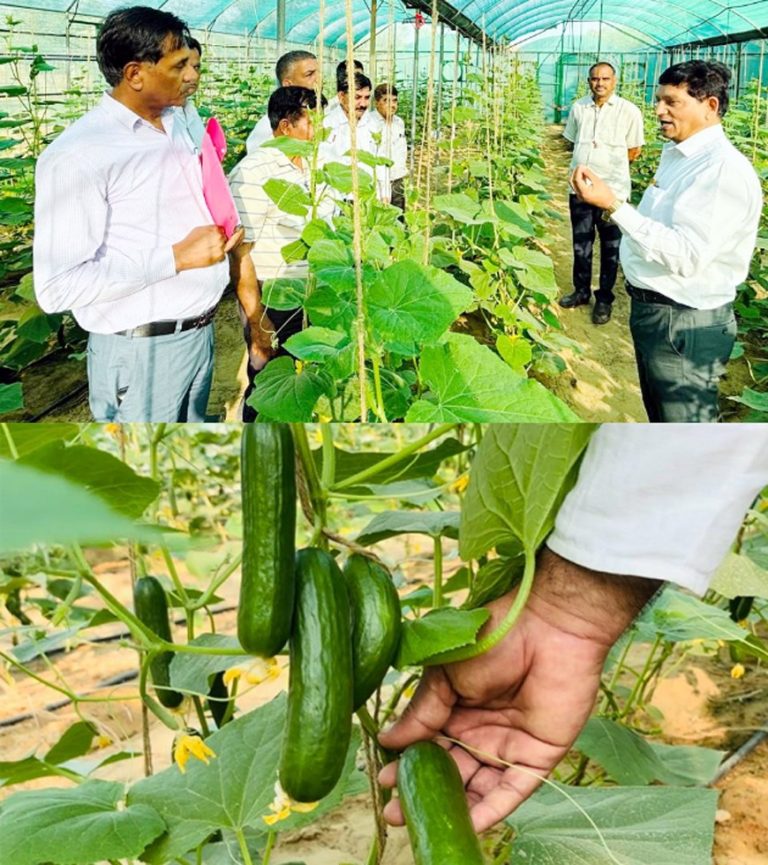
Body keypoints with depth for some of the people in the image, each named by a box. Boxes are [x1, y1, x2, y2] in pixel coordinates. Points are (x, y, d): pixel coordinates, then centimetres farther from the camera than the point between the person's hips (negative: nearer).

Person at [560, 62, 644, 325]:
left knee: (610, 248, 6)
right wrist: (587, 162, 6)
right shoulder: (578, 108, 4)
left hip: (612, 190, -4)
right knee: (580, 244, 15)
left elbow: (634, 150, 0)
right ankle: (581, 291, 31)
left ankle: (604, 299, 17)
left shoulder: (628, 111, -7)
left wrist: (607, 163, -3)